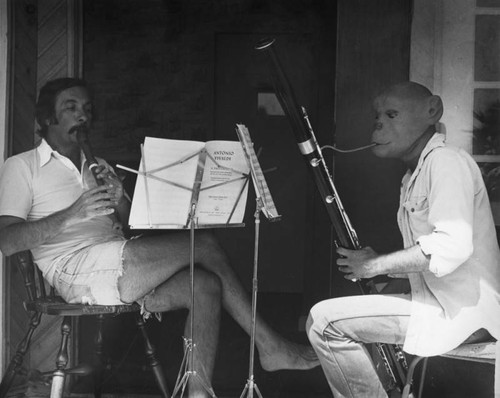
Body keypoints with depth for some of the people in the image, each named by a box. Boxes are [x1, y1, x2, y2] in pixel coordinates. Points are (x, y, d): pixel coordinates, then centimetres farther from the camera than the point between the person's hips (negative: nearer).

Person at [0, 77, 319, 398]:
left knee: (206, 285, -18)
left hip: (118, 273, 7)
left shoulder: (96, 167, 27)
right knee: (204, 244, -16)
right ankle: (270, 345, -8)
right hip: (75, 272, -7)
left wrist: (120, 200, -2)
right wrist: (71, 215, -22)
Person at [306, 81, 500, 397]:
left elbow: (452, 246, -26)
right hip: (435, 301, 11)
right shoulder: (415, 176, 21)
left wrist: (376, 266, -17)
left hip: (460, 310, -11)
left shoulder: (447, 162, -12)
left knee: (325, 321, -17)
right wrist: (377, 266, 6)